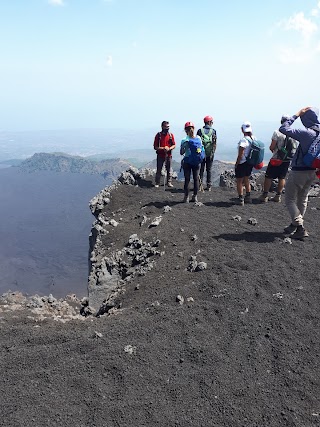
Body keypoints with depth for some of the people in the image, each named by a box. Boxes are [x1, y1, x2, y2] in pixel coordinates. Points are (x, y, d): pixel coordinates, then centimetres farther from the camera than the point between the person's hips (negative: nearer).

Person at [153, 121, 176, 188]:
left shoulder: (171, 135, 4)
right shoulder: (158, 135, -3)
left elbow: (174, 145, 6)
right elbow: (155, 147, -5)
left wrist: (169, 148, -14)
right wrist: (163, 148, -18)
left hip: (169, 155, 2)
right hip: (160, 155, -2)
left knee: (169, 169, 6)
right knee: (159, 170, 2)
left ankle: (169, 182, 16)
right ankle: (157, 183, 10)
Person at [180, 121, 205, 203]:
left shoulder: (198, 138, 6)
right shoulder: (185, 140, -2)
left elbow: (202, 148, 16)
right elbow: (181, 153, -4)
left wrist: (199, 150, -4)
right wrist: (185, 147, -20)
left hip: (196, 162, 2)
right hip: (187, 162, -2)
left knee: (196, 178, 5)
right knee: (187, 179, -1)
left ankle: (195, 196, 14)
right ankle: (186, 196, 6)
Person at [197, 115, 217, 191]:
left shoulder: (200, 130, -1)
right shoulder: (213, 131, -3)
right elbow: (214, 143, -7)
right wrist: (213, 152, -2)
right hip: (210, 154, 0)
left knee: (201, 169, 8)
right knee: (209, 170, 7)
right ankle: (209, 186, 10)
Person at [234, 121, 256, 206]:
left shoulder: (243, 140, -22)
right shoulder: (254, 138, 1)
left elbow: (240, 155, -20)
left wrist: (236, 164, -9)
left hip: (242, 163, -8)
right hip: (250, 163, 8)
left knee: (239, 181, 5)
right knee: (246, 180, 22)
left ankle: (241, 199, 7)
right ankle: (248, 197, 29)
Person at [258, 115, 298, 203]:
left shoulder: (277, 132, -14)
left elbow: (272, 147, -13)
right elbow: (295, 147, 7)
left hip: (276, 159, -5)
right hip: (287, 160, 5)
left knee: (268, 177, 5)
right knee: (282, 178, 13)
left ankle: (265, 196, 6)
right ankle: (278, 196, 17)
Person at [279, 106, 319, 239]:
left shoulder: (306, 133, -23)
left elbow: (283, 128, -22)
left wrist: (297, 114, -16)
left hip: (299, 171, -8)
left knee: (290, 199, 3)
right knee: (302, 199, 19)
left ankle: (300, 229, -2)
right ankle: (295, 224, 32)